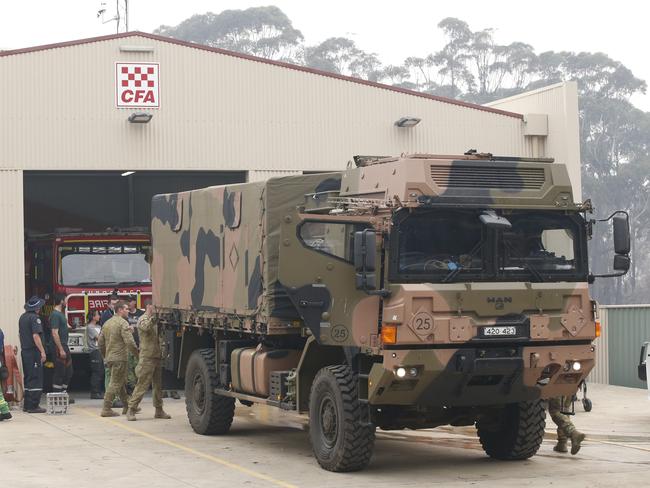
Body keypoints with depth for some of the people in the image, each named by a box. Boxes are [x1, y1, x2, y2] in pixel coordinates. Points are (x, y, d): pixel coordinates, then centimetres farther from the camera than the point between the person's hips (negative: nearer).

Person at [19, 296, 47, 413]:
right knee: (36, 378, -6)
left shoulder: (22, 317, 13)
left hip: (24, 351, 9)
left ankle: (27, 405, 19)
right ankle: (33, 406, -8)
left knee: (28, 378, 15)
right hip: (33, 351, -9)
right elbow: (35, 336, -22)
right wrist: (42, 351, -21)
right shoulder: (34, 318, -15)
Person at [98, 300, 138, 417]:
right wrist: (137, 354, -10)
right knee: (115, 383, -6)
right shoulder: (123, 323, -12)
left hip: (109, 358, 9)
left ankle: (127, 406, 26)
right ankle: (106, 409, -9)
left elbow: (100, 342, 18)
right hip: (119, 358, -9)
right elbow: (129, 342, -21)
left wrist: (105, 357, 27)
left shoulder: (107, 323, 15)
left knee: (121, 382, 19)